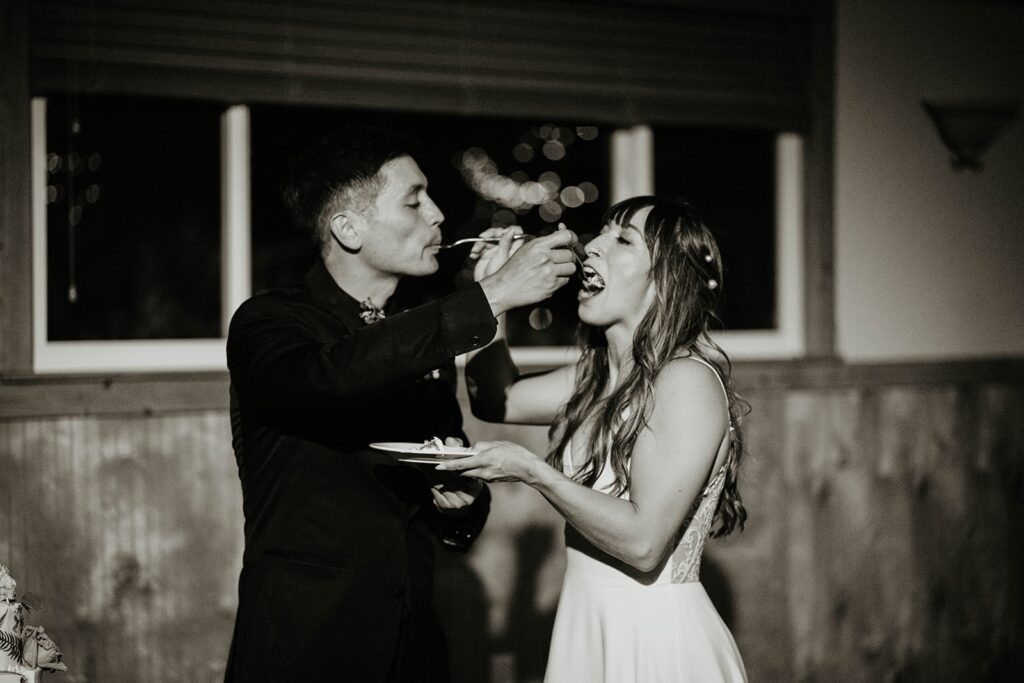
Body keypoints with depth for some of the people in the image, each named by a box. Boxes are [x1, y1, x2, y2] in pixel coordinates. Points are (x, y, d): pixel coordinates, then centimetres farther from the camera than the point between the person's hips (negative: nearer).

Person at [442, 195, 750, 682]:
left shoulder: (689, 380, -18)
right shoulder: (596, 377, 6)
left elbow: (643, 542, -23)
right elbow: (496, 400, 18)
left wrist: (533, 472, -20)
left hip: (657, 639, -8)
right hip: (584, 625, 8)